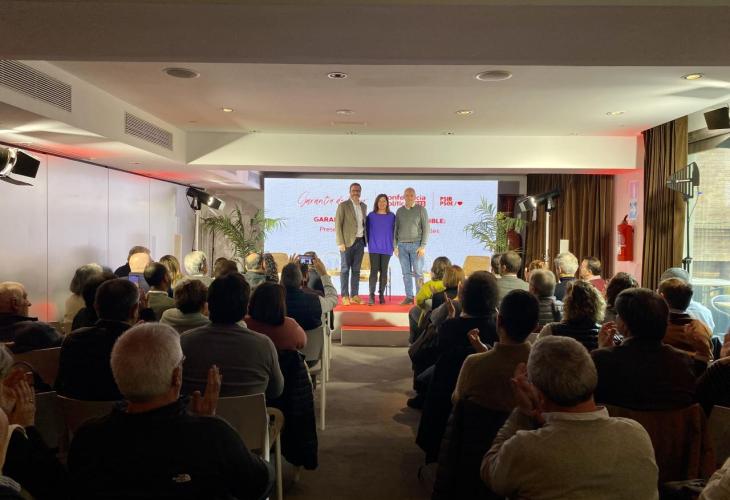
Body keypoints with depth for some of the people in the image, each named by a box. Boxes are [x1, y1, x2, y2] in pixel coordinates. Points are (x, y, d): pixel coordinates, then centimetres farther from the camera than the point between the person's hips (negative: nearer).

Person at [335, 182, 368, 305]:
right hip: (348, 242, -5)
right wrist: (340, 243, -13)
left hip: (360, 241, 5)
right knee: (345, 269, 0)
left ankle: (354, 295, 13)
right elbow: (338, 225, -7)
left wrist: (366, 240, 10)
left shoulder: (364, 206, 14)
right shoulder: (343, 205, -3)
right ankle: (345, 296, 4)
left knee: (356, 270, 8)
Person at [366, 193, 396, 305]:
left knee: (384, 271, 5)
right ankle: (372, 295, -6)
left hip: (386, 248, 1)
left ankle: (381, 294, 12)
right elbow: (367, 230, 11)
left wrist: (392, 245, 4)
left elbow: (394, 231, 9)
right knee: (374, 271, -6)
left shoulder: (392, 216, 5)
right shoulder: (371, 216, 4)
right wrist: (370, 242, 9)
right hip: (374, 248, -1)